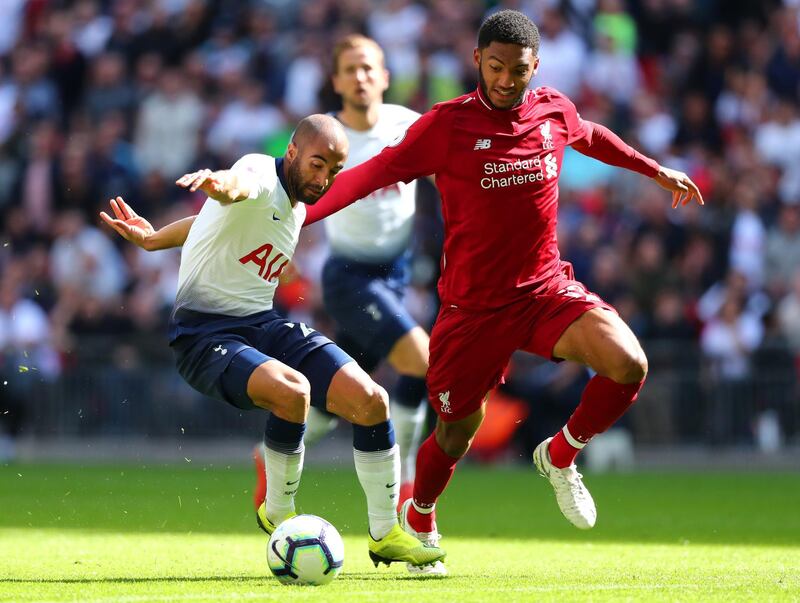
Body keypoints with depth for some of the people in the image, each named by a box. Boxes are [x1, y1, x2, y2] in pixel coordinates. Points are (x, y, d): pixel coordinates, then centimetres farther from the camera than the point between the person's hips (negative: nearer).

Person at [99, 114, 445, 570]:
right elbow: (239, 184, -43)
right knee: (292, 390, -36)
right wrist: (219, 183, -66)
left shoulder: (299, 207, 12)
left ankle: (386, 535, 9)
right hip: (205, 332, -8)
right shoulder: (264, 177, -15)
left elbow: (217, 225, 27)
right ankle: (278, 515, -11)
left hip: (265, 325, 8)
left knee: (371, 400, -7)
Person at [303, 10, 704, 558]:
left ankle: (561, 456, 6)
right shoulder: (447, 125, -13)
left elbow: (592, 137, 23)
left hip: (546, 287, 3)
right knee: (458, 429, 7)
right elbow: (376, 172, -15)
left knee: (628, 365, -21)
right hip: (472, 304, -3)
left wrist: (657, 170, 33)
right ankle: (418, 519, 39)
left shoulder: (556, 111, 0)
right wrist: (298, 214, -26)